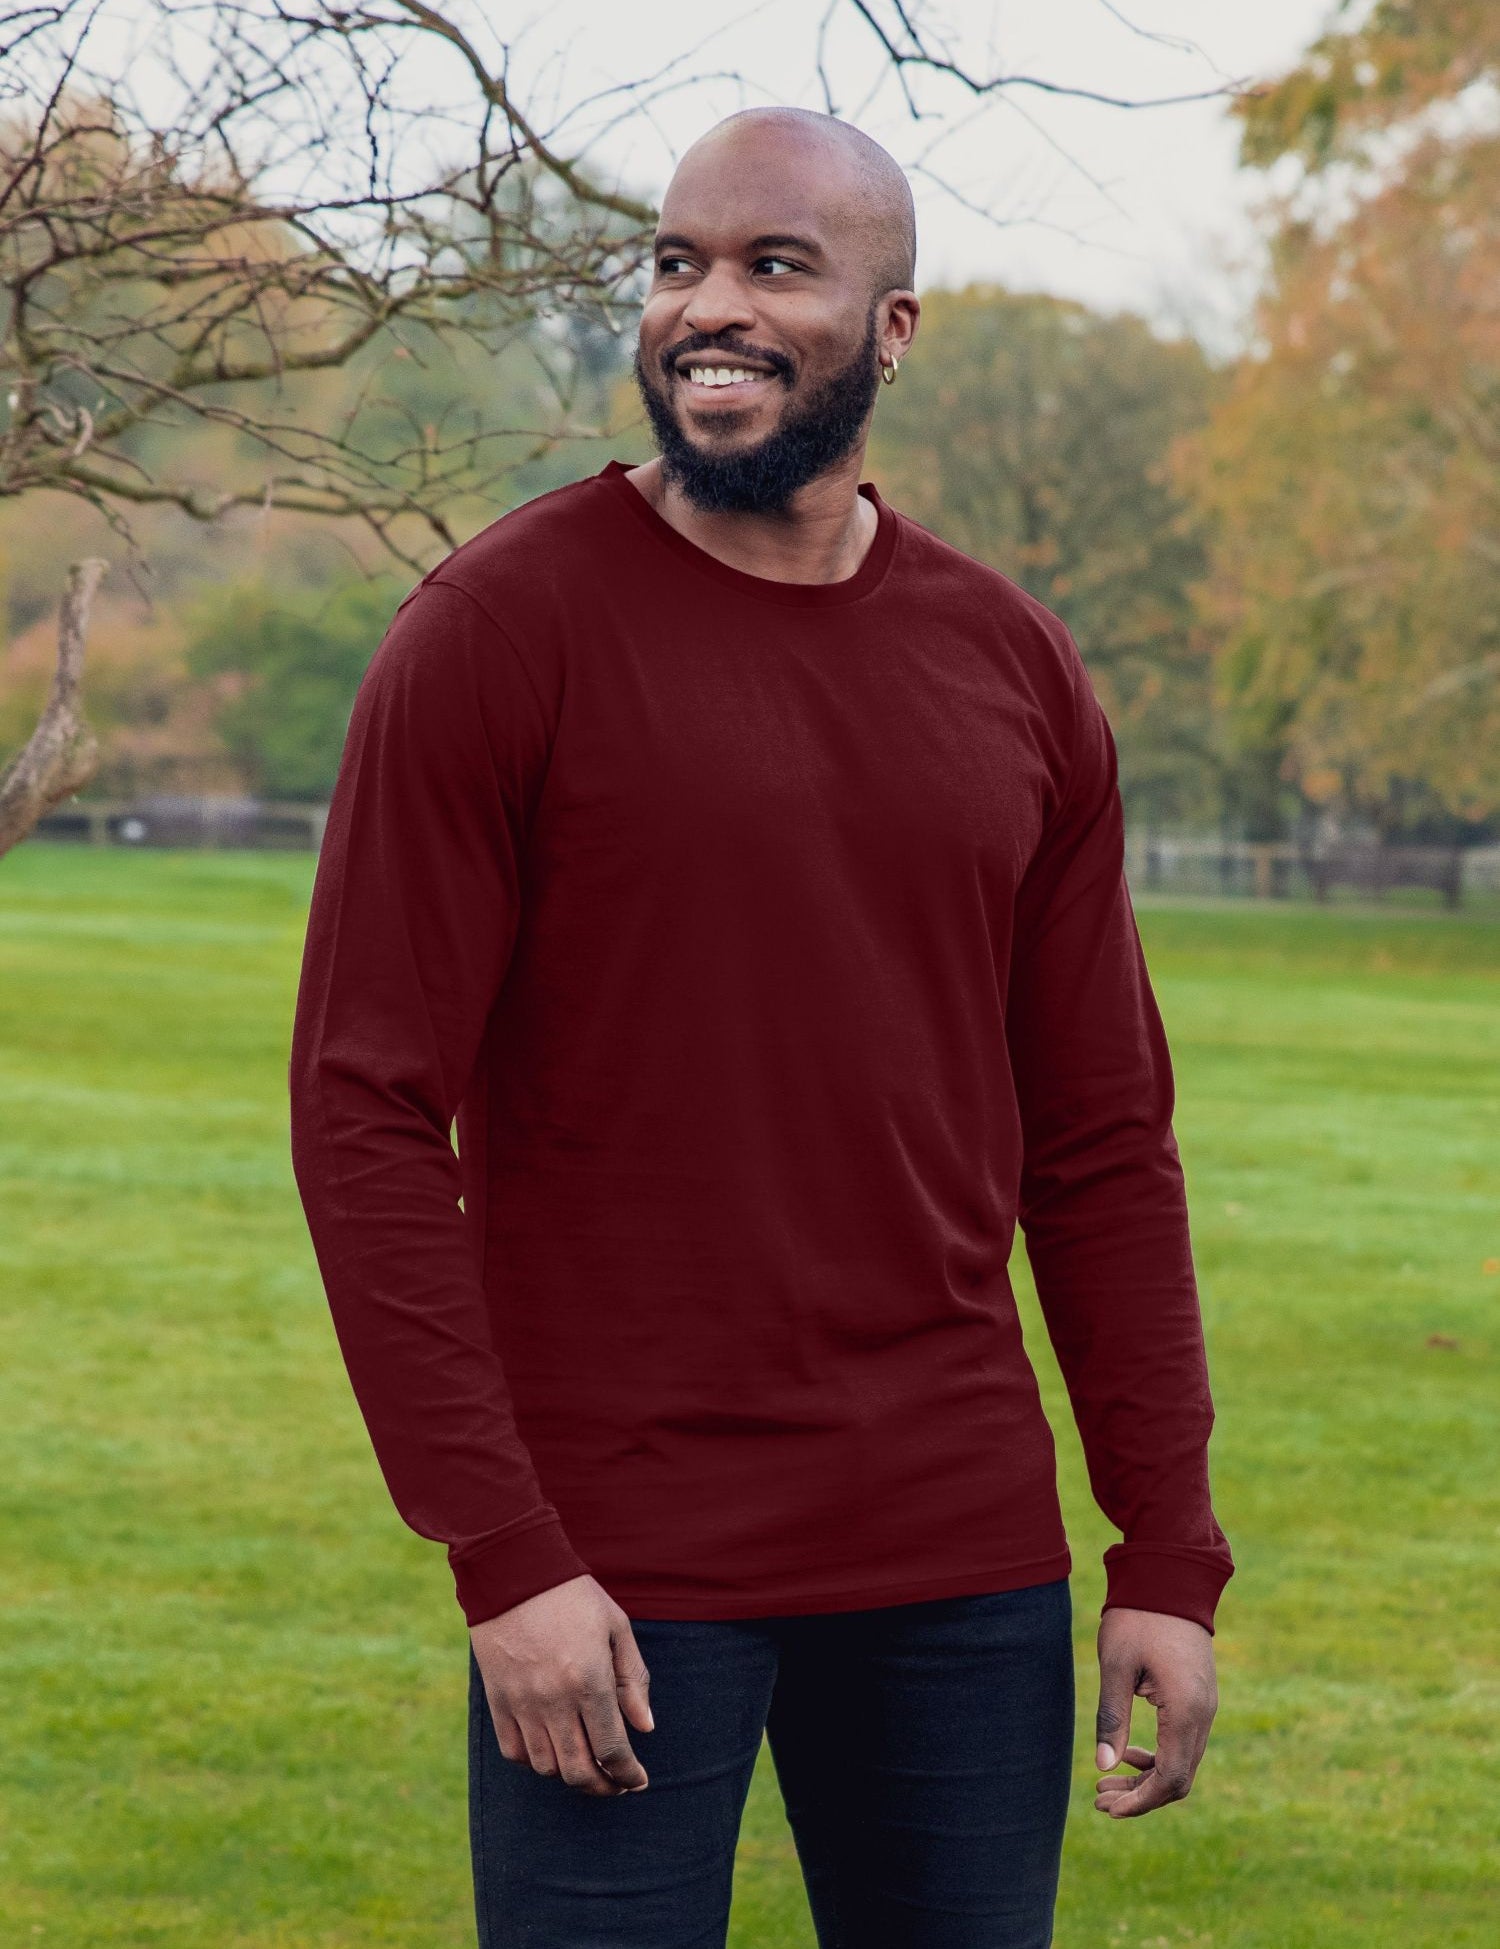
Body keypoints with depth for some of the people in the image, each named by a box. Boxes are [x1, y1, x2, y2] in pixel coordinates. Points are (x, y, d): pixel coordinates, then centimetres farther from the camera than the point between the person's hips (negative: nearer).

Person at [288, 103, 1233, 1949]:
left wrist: (1171, 1559, 5)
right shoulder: (497, 631, -6)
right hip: (615, 1561, -4)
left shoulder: (1015, 671, 7)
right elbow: (367, 1118, -9)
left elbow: (1101, 1145, 10)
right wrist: (500, 1559, -15)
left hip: (960, 1559, 4)